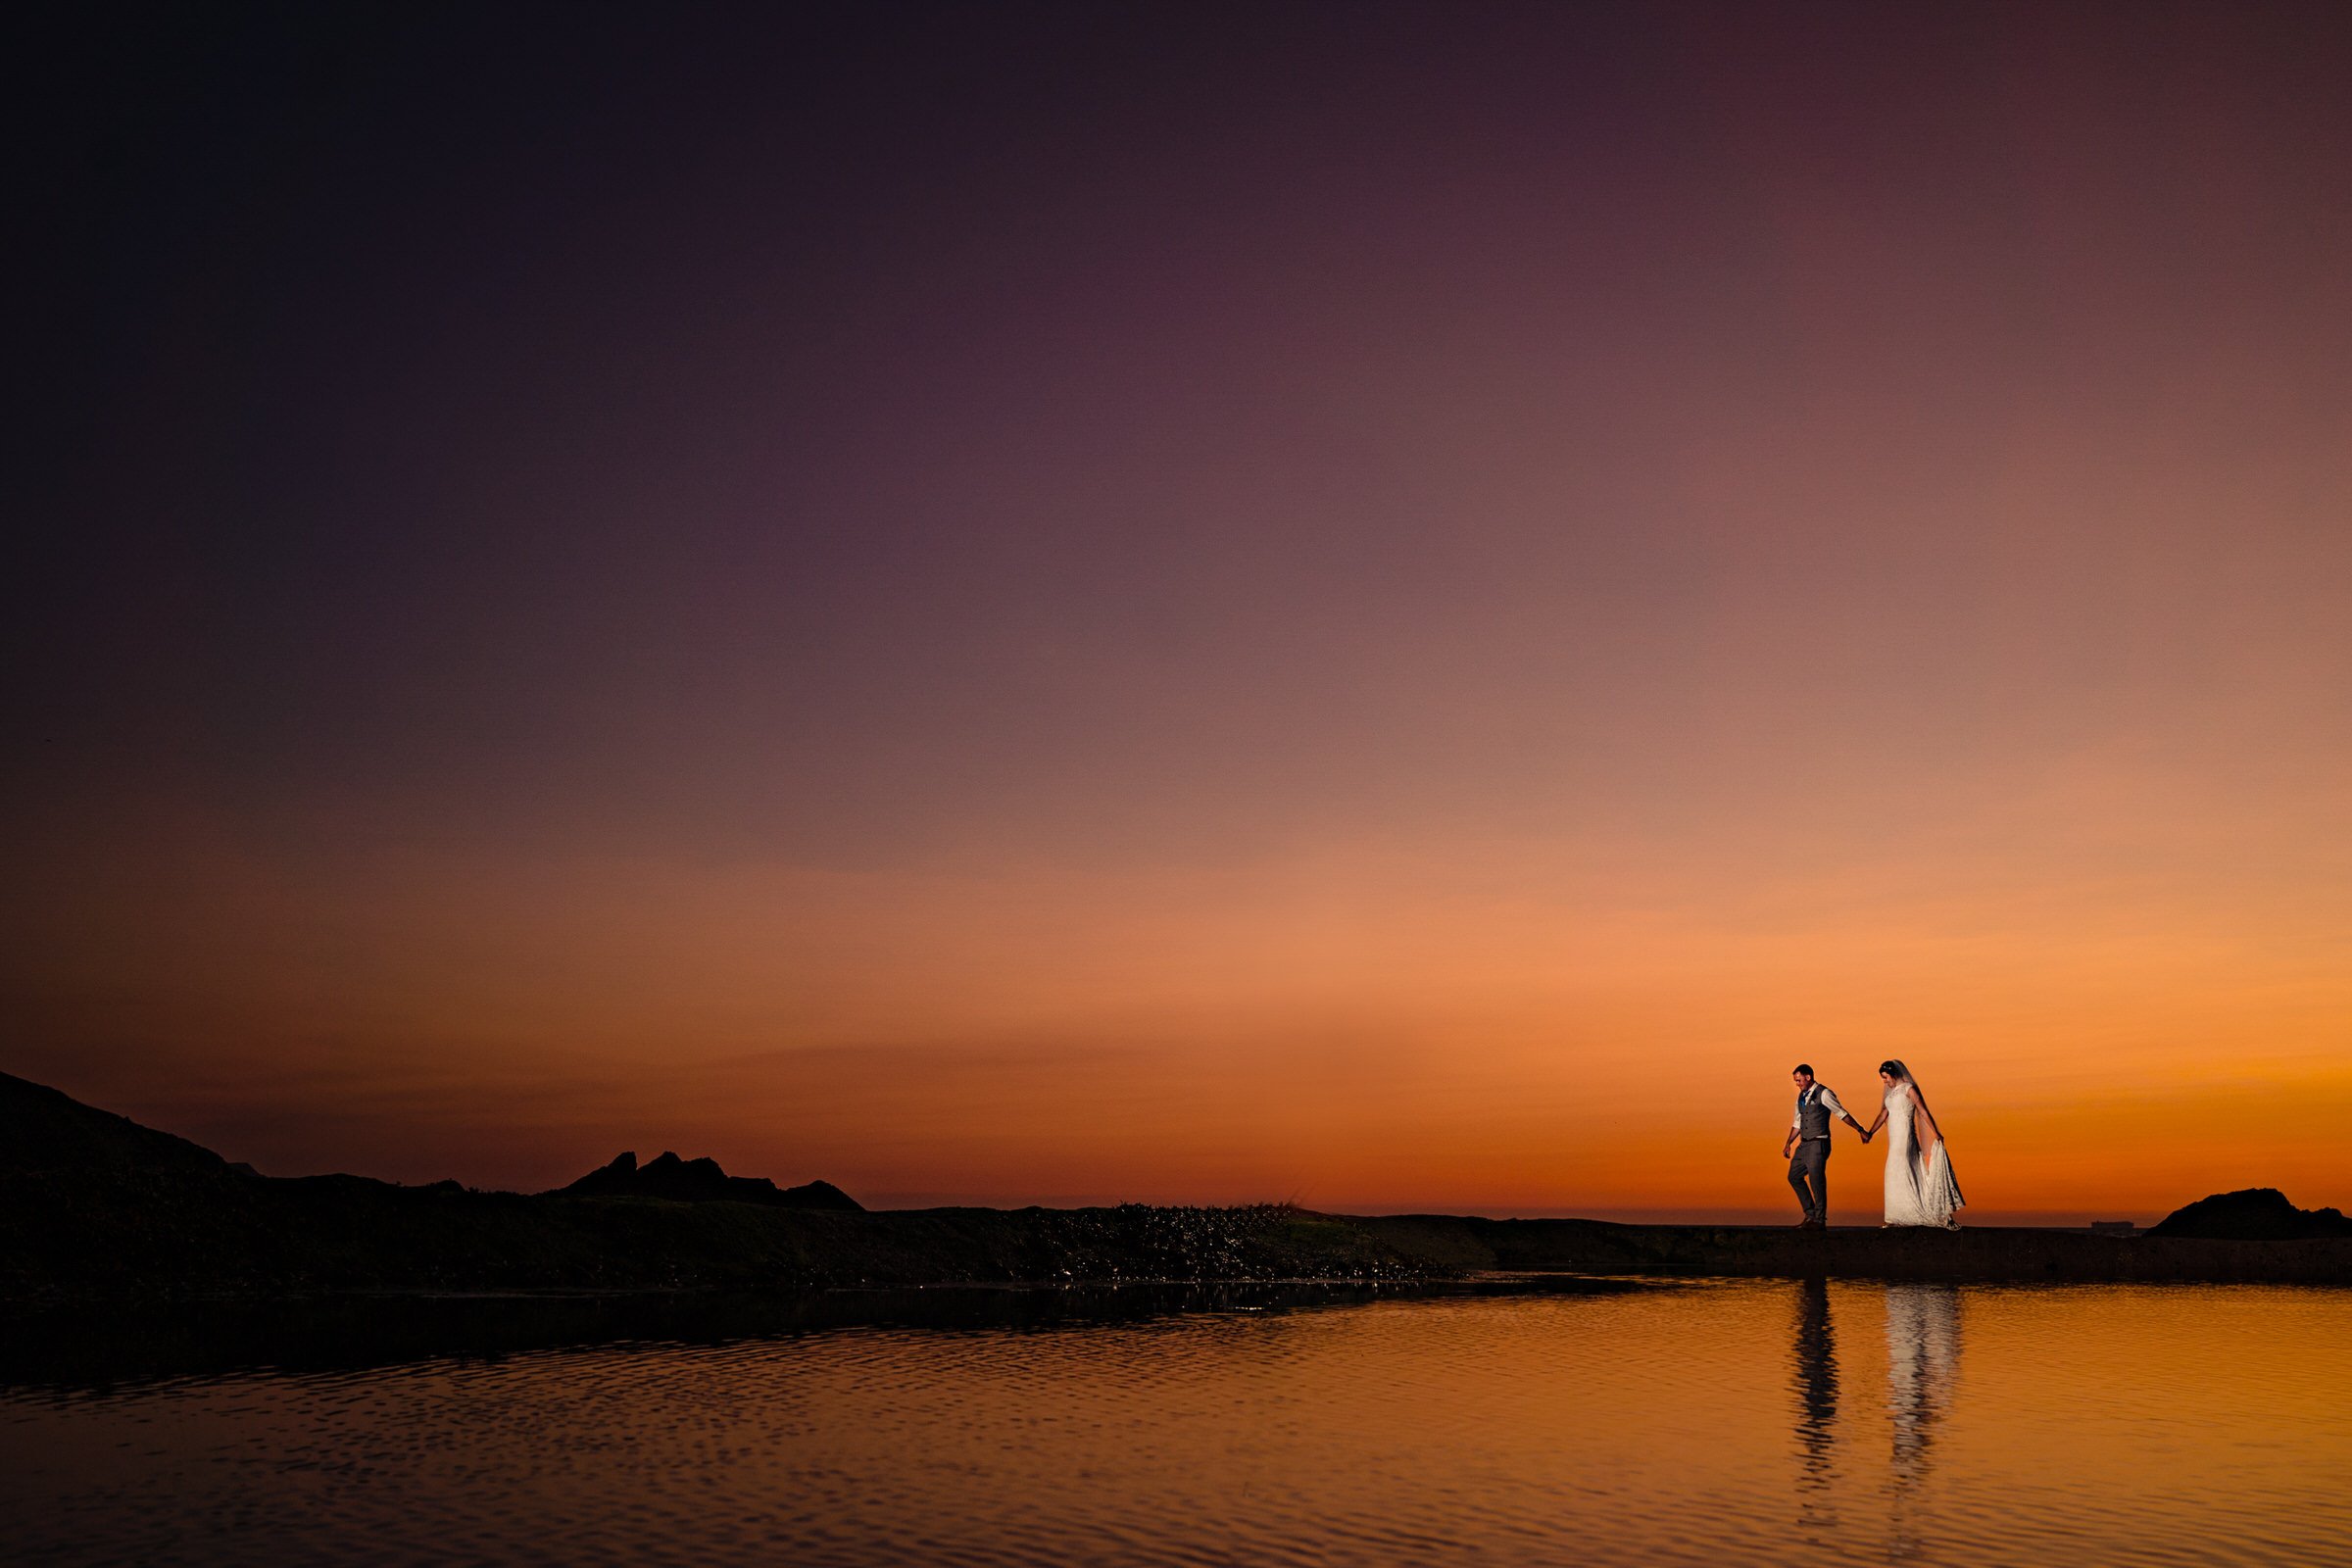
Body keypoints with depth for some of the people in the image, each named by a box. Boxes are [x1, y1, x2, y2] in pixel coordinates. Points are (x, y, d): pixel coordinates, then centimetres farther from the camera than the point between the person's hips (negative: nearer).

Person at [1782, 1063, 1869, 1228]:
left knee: (1816, 1180, -6)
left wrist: (1860, 1130, -8)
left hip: (1818, 1144, -8)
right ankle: (1810, 1214, 19)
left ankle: (1819, 1219, 6)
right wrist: (1788, 1143, 16)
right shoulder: (1801, 1096, 14)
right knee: (1794, 1176, 10)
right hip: (1804, 1144, 8)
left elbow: (1842, 1113, -6)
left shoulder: (1823, 1094, -9)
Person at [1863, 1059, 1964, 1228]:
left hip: (1905, 1136, -8)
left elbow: (1923, 1111, -8)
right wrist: (1870, 1133, 5)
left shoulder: (1908, 1089, -7)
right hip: (1895, 1138, 8)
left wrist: (1936, 1133, -11)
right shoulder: (1890, 1092, 15)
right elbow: (1883, 1115, 14)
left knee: (1899, 1174, -6)